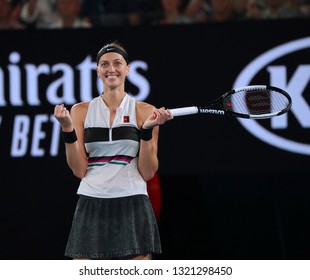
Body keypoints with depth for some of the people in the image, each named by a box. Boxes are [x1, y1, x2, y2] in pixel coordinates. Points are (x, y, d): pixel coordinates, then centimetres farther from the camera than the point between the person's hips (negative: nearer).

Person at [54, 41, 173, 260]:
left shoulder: (145, 111, 4)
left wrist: (147, 130, -12)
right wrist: (67, 128, -8)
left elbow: (148, 172, -1)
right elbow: (80, 170, 2)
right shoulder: (81, 111, 8)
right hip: (91, 208, 1)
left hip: (133, 208, -1)